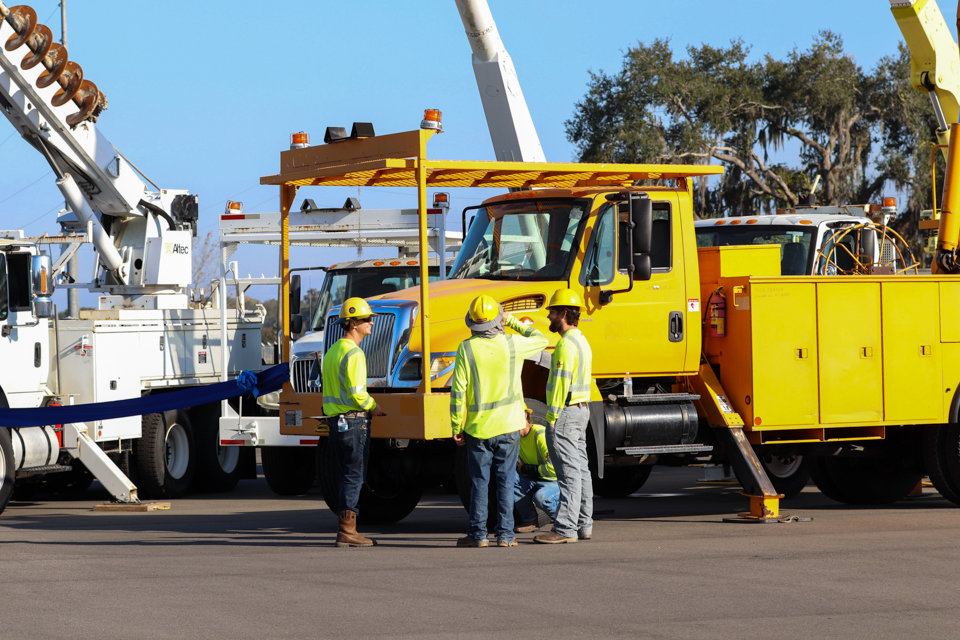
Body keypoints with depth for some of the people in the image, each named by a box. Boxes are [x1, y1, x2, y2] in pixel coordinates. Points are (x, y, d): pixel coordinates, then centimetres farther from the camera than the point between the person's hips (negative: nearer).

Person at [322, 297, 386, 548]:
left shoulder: (332, 351, 15)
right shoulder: (354, 354, -16)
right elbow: (357, 393, -22)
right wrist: (374, 408, -4)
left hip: (335, 420, 9)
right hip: (354, 421, -9)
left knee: (349, 475, 15)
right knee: (354, 476, -5)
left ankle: (346, 529, 17)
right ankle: (347, 531, -5)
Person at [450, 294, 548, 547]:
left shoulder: (466, 349, -8)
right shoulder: (513, 344, -6)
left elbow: (458, 391, -8)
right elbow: (541, 341, 16)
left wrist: (457, 426, -1)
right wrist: (513, 322, 19)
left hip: (478, 428, -1)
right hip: (508, 426, 1)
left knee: (479, 482, 7)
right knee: (506, 482, 5)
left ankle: (477, 534, 8)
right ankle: (505, 534, 5)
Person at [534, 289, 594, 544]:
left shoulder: (567, 344, -17)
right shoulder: (582, 341, 17)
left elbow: (561, 382, -21)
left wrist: (552, 417, -18)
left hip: (565, 412, -10)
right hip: (581, 410, 11)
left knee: (569, 472, -10)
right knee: (580, 468, 12)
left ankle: (565, 528, -11)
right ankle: (583, 525, 15)